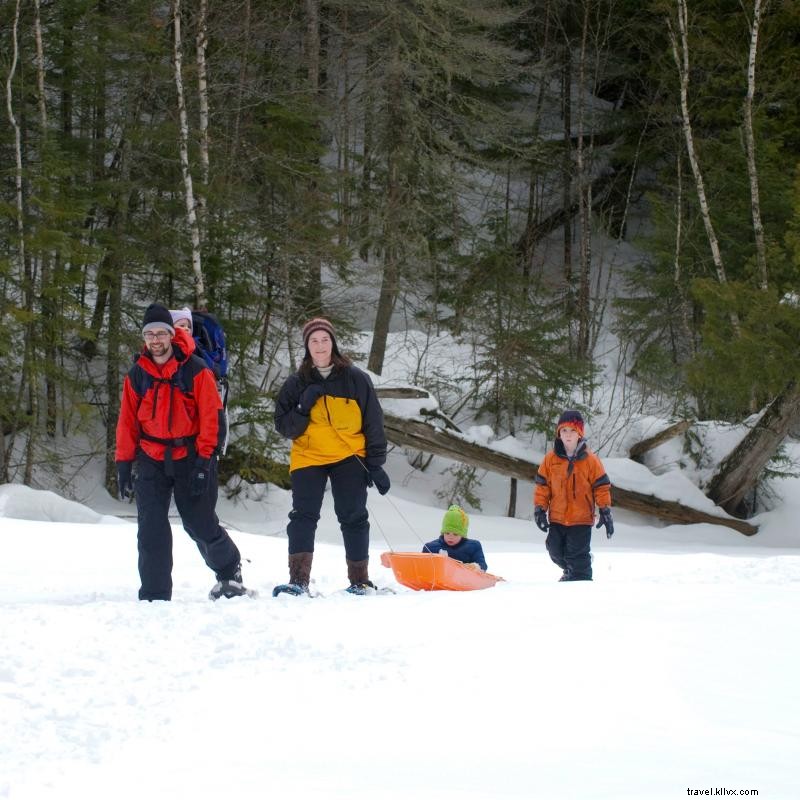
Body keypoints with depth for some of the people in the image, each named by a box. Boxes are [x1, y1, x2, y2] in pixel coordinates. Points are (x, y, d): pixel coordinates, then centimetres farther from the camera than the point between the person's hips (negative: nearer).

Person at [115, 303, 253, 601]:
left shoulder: (195, 370, -7)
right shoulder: (137, 375, 4)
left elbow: (210, 417, -8)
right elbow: (127, 422, 8)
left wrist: (203, 461, -13)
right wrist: (124, 464, 4)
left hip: (189, 458, -3)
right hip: (151, 461, 3)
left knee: (201, 525, 4)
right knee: (151, 530, -4)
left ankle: (229, 570, 31)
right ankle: (154, 596, 2)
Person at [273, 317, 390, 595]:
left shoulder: (355, 379, 2)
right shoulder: (296, 383, 6)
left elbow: (373, 423, 5)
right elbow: (283, 426, 4)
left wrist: (376, 465, 0)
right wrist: (303, 409, -15)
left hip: (349, 458, -1)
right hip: (308, 458, 1)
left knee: (353, 518, 0)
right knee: (303, 516, -13)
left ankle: (360, 581, 9)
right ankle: (298, 581, -19)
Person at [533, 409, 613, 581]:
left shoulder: (590, 460, -6)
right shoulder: (550, 459, 0)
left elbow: (602, 487, -2)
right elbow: (542, 486, 5)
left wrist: (605, 511, -5)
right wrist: (539, 509, 0)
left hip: (581, 520, -4)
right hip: (556, 518, 4)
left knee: (577, 557, -6)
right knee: (556, 552, 15)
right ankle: (570, 571, 42)